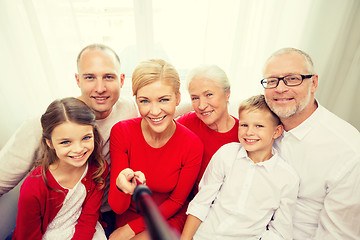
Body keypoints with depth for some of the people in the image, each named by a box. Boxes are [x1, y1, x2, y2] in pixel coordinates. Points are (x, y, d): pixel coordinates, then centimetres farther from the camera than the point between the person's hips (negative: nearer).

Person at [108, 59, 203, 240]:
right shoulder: (121, 132, -17)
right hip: (128, 216, 2)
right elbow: (117, 207, -16)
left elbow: (176, 202, -6)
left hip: (168, 220, -2)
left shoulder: (192, 145, -20)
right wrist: (121, 187, -39)